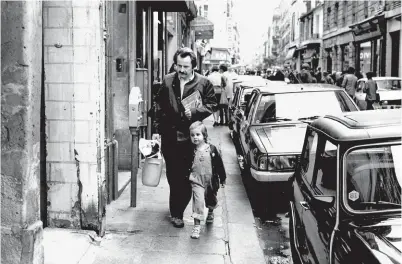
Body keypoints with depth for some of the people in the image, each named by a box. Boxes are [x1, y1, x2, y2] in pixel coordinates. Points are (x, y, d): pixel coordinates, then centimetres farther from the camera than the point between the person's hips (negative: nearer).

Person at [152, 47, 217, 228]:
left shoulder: (203, 83, -1)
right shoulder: (167, 81, 5)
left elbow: (211, 105, 1)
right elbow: (159, 106, 8)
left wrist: (193, 112, -16)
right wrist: (156, 130, 3)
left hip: (191, 138, -1)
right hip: (170, 137, 2)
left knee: (187, 178, 2)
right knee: (173, 176, 8)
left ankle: (177, 212, 17)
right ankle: (176, 211, 22)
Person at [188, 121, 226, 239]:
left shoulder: (211, 149, -8)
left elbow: (219, 164, 0)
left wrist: (222, 178, 4)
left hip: (211, 181, 2)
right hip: (197, 181, -2)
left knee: (211, 201, 21)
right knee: (198, 201, -16)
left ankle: (210, 213, 53)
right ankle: (197, 225, -11)